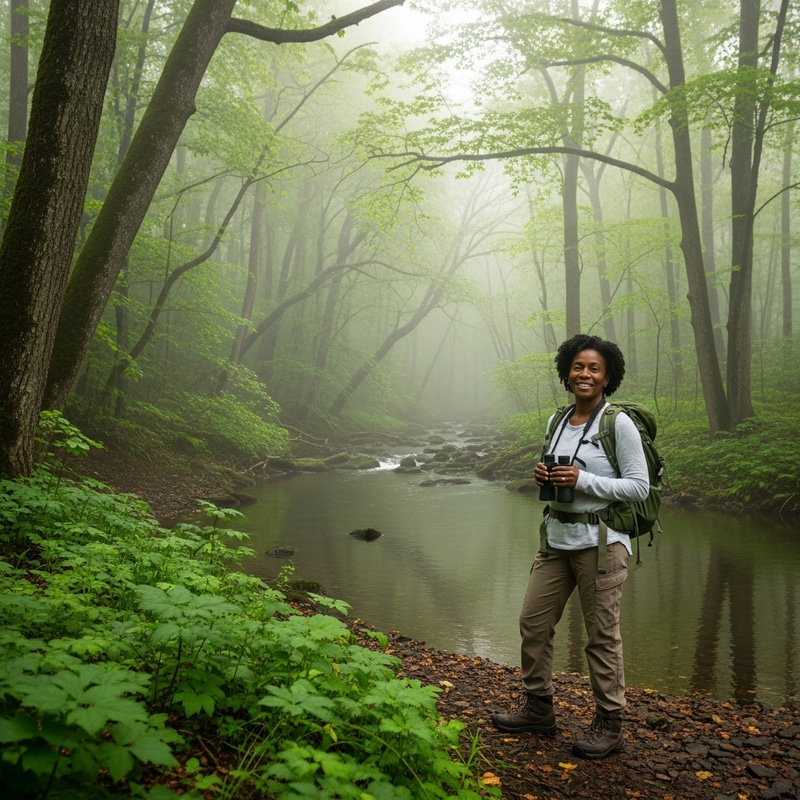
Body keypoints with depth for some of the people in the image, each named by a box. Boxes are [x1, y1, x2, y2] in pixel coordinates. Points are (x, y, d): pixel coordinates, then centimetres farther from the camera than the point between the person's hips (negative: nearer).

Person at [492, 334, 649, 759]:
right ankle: (537, 709, 28)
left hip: (600, 540, -7)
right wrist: (543, 477, -2)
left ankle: (609, 725, 20)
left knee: (602, 635, 2)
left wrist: (583, 480, -20)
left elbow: (639, 486, -11)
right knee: (532, 622, 11)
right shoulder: (556, 422, 10)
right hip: (556, 536, 7)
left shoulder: (619, 424, -9)